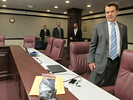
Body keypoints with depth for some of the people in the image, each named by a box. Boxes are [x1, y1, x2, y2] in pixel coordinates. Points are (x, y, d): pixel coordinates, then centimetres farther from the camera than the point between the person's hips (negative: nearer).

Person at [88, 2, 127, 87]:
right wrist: (91, 61, -5)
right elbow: (93, 45, 1)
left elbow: (124, 46, 15)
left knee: (110, 87, 14)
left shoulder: (123, 27, 11)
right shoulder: (98, 26, 2)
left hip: (116, 63, 3)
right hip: (101, 62, -3)